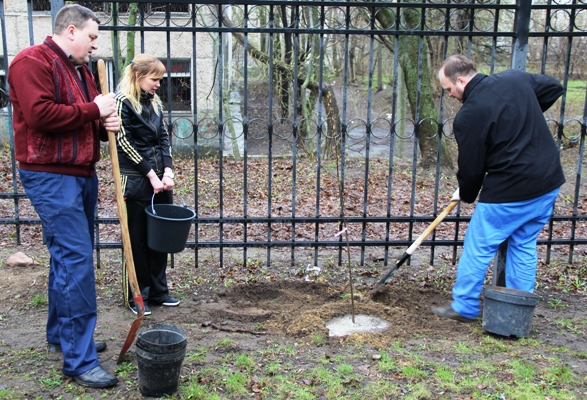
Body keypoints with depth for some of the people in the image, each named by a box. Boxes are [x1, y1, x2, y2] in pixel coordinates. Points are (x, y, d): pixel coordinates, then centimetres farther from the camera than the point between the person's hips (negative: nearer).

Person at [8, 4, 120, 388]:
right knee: (76, 260, -13)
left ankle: (62, 334, 31)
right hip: (51, 176, -9)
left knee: (68, 256, 16)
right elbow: (40, 114, -23)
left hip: (83, 174, 10)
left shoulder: (81, 70, 18)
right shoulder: (31, 62, -10)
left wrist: (107, 123, 0)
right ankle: (80, 360, -7)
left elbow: (90, 121, 23)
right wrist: (92, 110, -16)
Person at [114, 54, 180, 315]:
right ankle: (136, 296, 14)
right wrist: (151, 175, -14)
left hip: (160, 180, 7)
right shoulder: (123, 102, -8)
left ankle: (158, 290, 23)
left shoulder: (155, 102, 12)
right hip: (135, 181, -6)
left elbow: (163, 138, 10)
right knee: (137, 239, 3)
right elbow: (124, 142, -13)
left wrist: (167, 172, -3)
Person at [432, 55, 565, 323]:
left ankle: (464, 307, 19)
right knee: (525, 246, 19)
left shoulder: (469, 115, -16)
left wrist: (465, 194, 11)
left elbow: (471, 167, -8)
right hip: (548, 184, 8)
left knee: (477, 248, 7)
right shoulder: (516, 78, 4)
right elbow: (553, 87, 23)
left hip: (509, 192, -8)